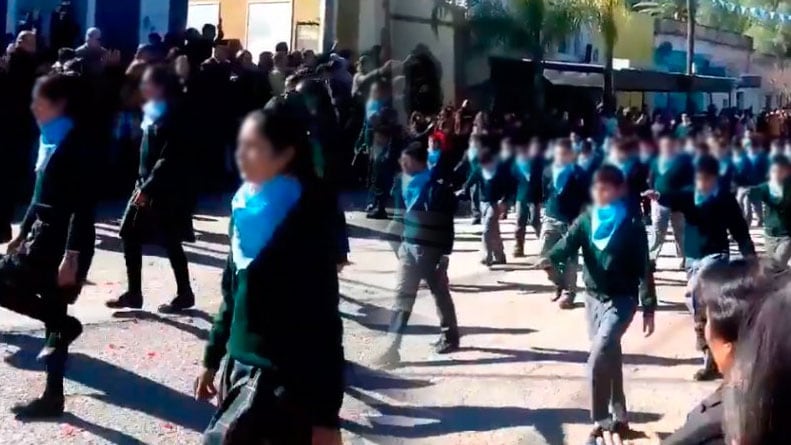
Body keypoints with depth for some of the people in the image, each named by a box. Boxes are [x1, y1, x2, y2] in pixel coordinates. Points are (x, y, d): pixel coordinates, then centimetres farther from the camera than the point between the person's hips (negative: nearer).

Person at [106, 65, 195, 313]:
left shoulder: (170, 116, -15)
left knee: (170, 242, 1)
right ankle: (133, 294, 15)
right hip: (146, 184, 9)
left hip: (165, 190, -9)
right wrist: (142, 184, 13)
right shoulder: (152, 112, 10)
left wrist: (148, 188, -20)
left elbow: (169, 159, -20)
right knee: (130, 237, 7)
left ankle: (185, 294, 15)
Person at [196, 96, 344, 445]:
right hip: (241, 364, 7)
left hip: (284, 377, -7)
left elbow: (323, 320, -17)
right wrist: (213, 357, 21)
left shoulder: (307, 220, -16)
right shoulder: (249, 206, 5)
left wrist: (326, 414, -18)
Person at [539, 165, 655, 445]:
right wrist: (550, 259, -36)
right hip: (593, 298, 5)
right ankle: (618, 418, 29)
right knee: (609, 358, 15)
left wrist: (649, 309, -6)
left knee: (598, 358, -18)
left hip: (622, 299, -5)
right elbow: (568, 243, -13)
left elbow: (643, 268, -7)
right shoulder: (586, 221, 2)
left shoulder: (632, 226, -9)